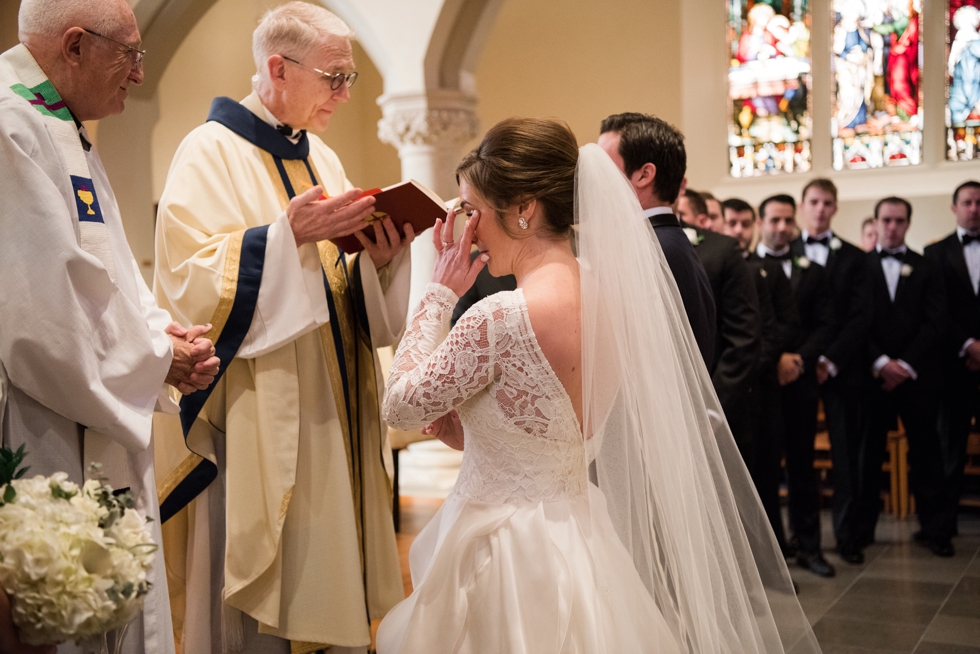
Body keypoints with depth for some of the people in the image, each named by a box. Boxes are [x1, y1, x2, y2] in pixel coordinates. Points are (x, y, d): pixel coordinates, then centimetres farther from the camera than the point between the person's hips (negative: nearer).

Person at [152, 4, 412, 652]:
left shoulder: (321, 158, 16)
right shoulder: (212, 151, -6)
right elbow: (187, 282, -16)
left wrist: (381, 257, -5)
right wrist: (289, 234, -25)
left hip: (333, 408, 7)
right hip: (261, 415, -7)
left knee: (331, 575, 10)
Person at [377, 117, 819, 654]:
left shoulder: (497, 319, -25)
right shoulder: (610, 299, 0)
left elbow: (401, 406, -11)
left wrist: (440, 294, -5)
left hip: (505, 554, -8)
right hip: (576, 531, 8)